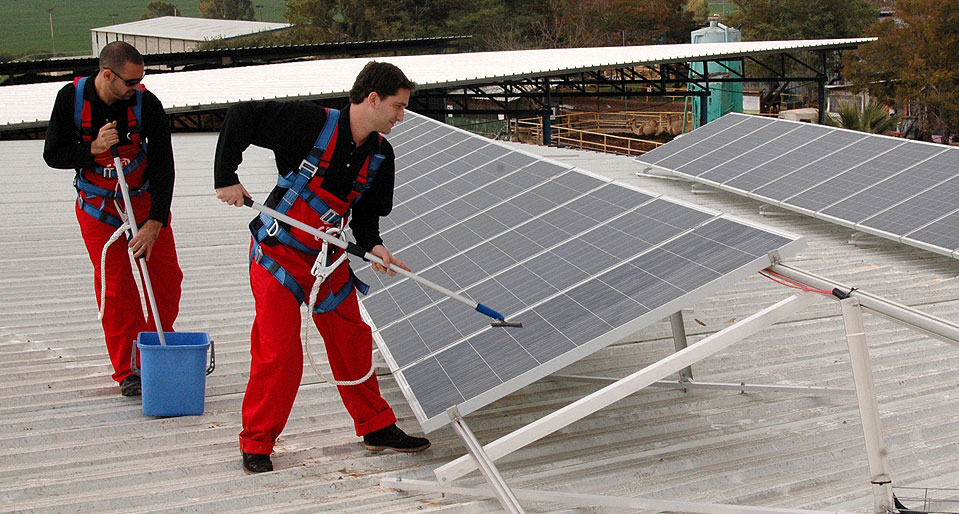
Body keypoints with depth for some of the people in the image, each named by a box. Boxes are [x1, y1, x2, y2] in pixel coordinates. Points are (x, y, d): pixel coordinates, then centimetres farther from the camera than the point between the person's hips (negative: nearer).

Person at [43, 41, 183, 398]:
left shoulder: (146, 103, -18)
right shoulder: (71, 98, -15)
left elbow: (163, 166, -17)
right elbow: (53, 155, -9)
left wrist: (154, 223, -24)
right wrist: (92, 148, -28)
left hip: (144, 200, 1)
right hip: (97, 206, -1)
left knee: (167, 278, 1)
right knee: (115, 288, -5)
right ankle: (126, 370, 6)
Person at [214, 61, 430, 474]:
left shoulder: (380, 155, 0)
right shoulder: (311, 123, -20)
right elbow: (239, 117, -15)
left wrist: (373, 245, -10)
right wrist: (226, 178, -16)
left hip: (330, 260, 6)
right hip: (278, 255, -6)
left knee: (353, 343, 12)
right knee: (278, 352, -8)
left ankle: (376, 427, 29)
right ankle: (256, 444, 8)